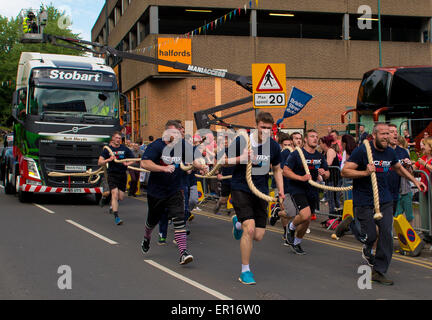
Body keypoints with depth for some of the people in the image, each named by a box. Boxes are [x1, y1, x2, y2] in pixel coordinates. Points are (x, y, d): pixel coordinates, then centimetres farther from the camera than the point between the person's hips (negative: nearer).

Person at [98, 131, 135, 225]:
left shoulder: (125, 149, 5)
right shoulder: (107, 149, 1)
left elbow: (133, 160, 10)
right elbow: (99, 163, -2)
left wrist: (127, 163, -11)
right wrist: (108, 160, -18)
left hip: (122, 174, 3)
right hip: (112, 174, -3)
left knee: (121, 197, 6)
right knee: (115, 194, -17)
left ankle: (113, 204, 41)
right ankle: (116, 217, -16)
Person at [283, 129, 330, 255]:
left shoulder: (320, 156, 7)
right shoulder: (297, 154, -10)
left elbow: (327, 174, 15)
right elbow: (285, 171, -12)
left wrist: (324, 173, -10)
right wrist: (301, 177, -23)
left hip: (312, 190, 6)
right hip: (297, 189, -6)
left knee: (307, 221, 10)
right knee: (305, 214, -25)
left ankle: (296, 242, 32)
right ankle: (291, 228, 6)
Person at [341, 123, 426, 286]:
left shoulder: (390, 152, 6)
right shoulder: (362, 150, -12)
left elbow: (398, 168, 28)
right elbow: (345, 171, -14)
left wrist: (414, 181, 26)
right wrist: (365, 172, -25)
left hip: (384, 200, 5)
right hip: (364, 201, -5)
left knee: (387, 235, -3)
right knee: (370, 236, -5)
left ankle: (378, 272, 9)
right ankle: (367, 248, 33)